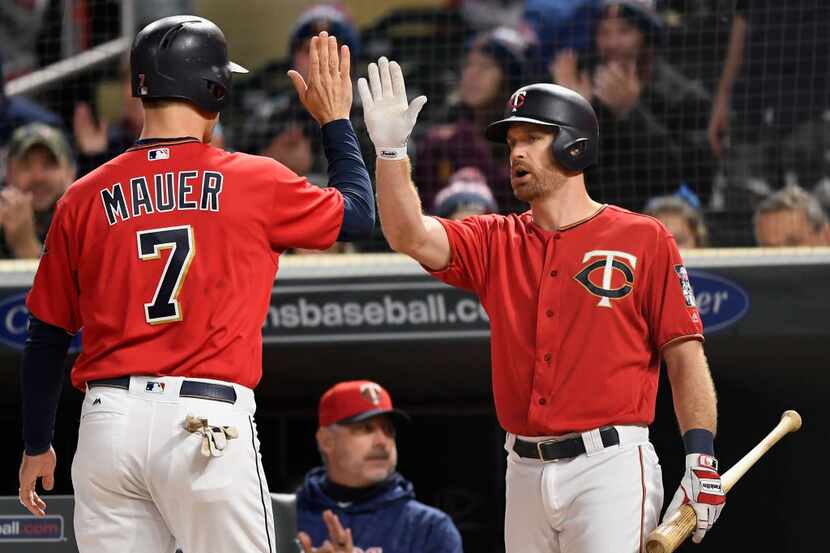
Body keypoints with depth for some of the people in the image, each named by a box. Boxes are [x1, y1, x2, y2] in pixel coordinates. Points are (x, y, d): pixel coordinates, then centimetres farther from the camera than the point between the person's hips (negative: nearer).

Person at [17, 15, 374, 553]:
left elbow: (46, 338, 11)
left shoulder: (85, 197, 7)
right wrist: (336, 120, 31)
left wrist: (37, 446, 23)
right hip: (210, 427, -3)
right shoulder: (255, 182, 0)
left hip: (107, 423, 3)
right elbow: (358, 215, 18)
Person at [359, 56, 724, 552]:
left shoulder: (644, 240, 1)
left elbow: (685, 357, -2)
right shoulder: (497, 243, 13)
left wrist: (702, 461, -11)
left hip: (610, 469, -5)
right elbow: (411, 237, -3)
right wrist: (391, 149, -14)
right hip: (526, 471, 5)